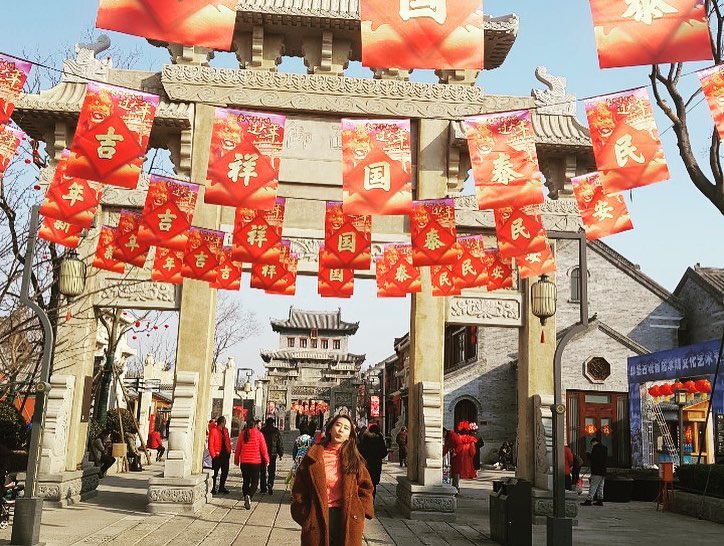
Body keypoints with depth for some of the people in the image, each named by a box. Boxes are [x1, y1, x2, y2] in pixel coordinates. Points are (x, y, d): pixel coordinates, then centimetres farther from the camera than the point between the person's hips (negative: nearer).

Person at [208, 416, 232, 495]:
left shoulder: (225, 430, 10)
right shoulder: (213, 430, -10)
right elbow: (210, 444, -11)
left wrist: (229, 451, 6)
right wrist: (213, 455, -14)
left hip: (225, 454, 7)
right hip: (218, 455, -7)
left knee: (225, 471, 11)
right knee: (215, 472, 2)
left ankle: (222, 487, 23)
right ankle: (213, 488, 12)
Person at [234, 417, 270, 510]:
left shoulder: (242, 434, 0)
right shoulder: (259, 434, -6)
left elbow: (238, 448, 6)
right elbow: (263, 449, -3)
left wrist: (236, 459, 19)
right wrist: (266, 460, 8)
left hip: (244, 461, 2)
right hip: (256, 462, -2)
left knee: (246, 481, 14)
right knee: (255, 482, 4)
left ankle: (246, 499, 14)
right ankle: (249, 496, -20)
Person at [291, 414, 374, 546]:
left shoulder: (353, 458, 4)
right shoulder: (314, 456, 1)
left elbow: (365, 487, 10)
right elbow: (299, 487, 4)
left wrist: (361, 511, 3)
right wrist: (304, 514, -1)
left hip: (347, 518, 1)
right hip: (317, 518, -1)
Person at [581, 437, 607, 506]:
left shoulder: (596, 447, -9)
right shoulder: (603, 447, 18)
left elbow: (593, 457, -17)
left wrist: (588, 455, 3)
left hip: (597, 471, -9)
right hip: (603, 471, 9)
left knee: (593, 486, -10)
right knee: (600, 487, 13)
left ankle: (589, 500, -11)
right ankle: (600, 500, 14)